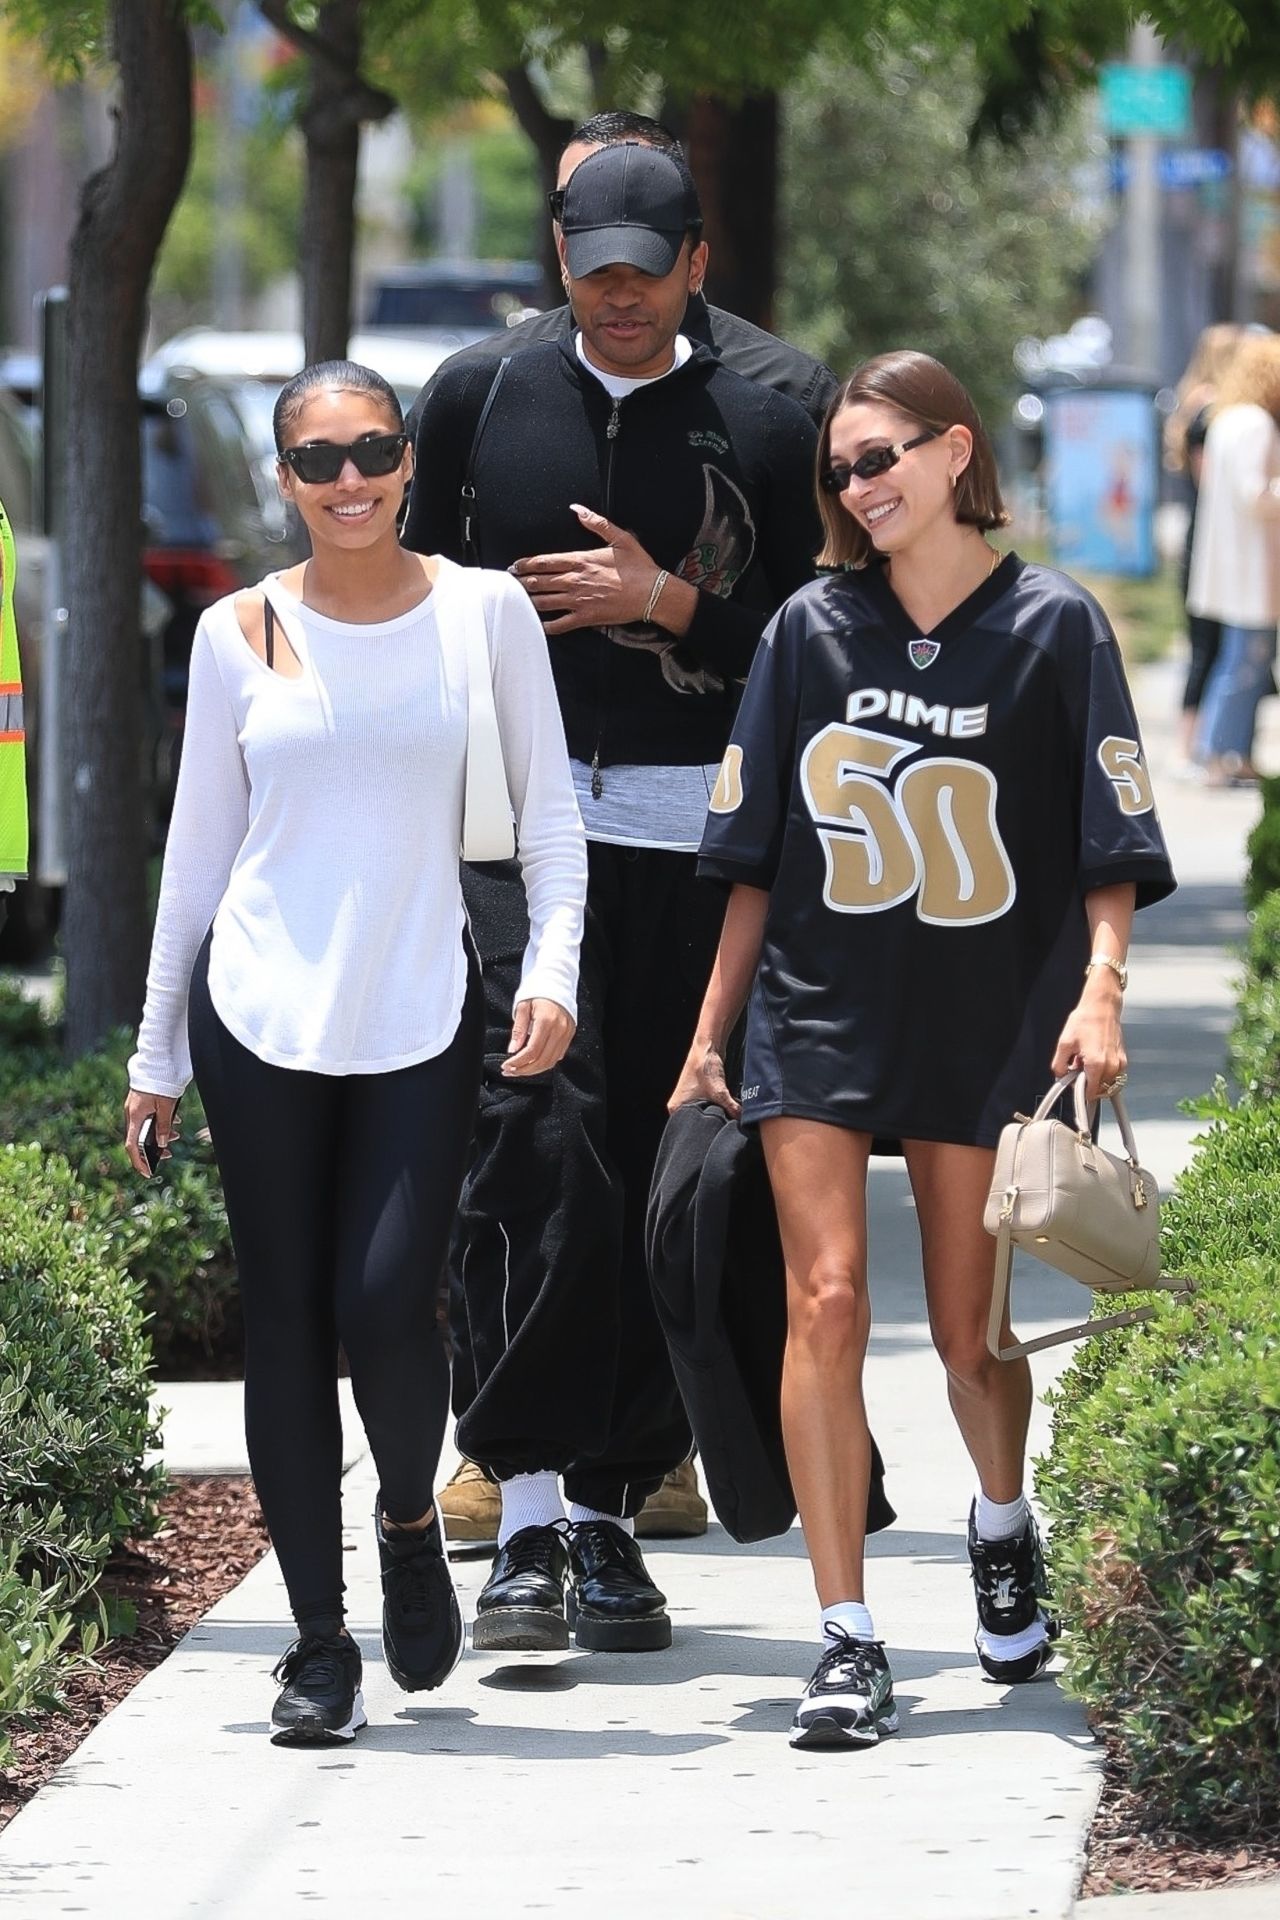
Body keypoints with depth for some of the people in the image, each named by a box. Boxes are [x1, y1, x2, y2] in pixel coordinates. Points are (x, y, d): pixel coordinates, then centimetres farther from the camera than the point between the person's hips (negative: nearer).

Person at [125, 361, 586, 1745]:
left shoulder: (483, 615, 2)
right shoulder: (242, 634, 5)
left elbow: (548, 814, 7)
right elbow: (199, 846, 11)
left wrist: (552, 968, -8)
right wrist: (156, 1054, 11)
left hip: (420, 1022, -1)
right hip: (261, 1020, 1)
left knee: (386, 1307, -12)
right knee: (287, 1321, 1)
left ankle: (410, 1526, 19)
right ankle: (319, 1642, 9)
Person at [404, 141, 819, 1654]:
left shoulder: (763, 434, 6)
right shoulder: (480, 403, 10)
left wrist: (667, 603, -9)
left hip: (690, 838, 0)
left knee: (663, 1175, 0)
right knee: (533, 1148, -14)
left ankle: (608, 1513, 9)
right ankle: (526, 1516, -16)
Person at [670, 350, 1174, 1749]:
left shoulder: (1053, 627, -2)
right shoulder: (812, 631, 4)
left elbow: (1113, 848, -2)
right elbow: (754, 858, 9)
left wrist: (1099, 994, -17)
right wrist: (709, 1039, 7)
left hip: (986, 1027, -1)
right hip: (818, 1015, 1)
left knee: (969, 1331, 6)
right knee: (825, 1303, -11)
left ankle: (1002, 1529, 39)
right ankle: (845, 1642, -9)